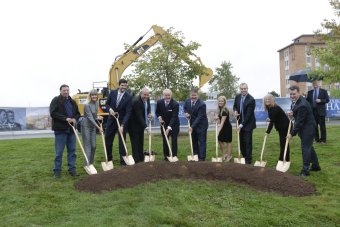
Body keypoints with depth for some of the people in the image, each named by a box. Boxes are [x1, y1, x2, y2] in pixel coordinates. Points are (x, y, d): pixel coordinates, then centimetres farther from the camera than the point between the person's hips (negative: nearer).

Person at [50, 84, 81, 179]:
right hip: (60, 129, -5)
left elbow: (78, 113, 18)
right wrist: (65, 118, -20)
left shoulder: (72, 102, 15)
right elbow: (53, 113, -13)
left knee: (72, 150, 8)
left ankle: (72, 169, 16)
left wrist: (75, 119, -4)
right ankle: (57, 171, 10)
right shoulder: (56, 100, -3)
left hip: (71, 129, 6)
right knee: (59, 152, 0)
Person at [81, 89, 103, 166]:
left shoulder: (96, 103, 4)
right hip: (86, 126, -7)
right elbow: (90, 118, -23)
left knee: (93, 146, 9)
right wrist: (98, 127, -25)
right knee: (87, 146, -6)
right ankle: (87, 164, -2)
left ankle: (91, 163, 21)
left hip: (93, 126, 7)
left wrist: (97, 117, -3)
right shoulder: (87, 105, -18)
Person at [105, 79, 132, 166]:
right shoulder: (112, 92, -3)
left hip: (122, 120, -3)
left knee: (122, 140, 0)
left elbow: (128, 112, -18)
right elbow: (107, 104, 10)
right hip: (111, 119, 4)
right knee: (108, 139, 10)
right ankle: (109, 158, 27)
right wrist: (110, 109, -14)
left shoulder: (128, 97, -14)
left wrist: (122, 125, -26)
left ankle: (123, 160, 10)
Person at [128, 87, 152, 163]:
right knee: (135, 142, -4)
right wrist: (146, 127, -31)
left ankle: (141, 159, 20)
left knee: (141, 142, 12)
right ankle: (136, 160, 2)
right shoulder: (136, 101, -27)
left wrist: (149, 113, -5)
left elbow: (148, 107, 18)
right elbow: (139, 116, -29)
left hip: (141, 123, 8)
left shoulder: (147, 99, -2)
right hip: (134, 124, -8)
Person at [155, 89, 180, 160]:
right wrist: (159, 117, -14)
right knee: (165, 141, 7)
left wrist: (169, 128, -37)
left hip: (174, 125, -3)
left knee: (174, 141, -1)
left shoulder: (175, 104, -23)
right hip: (164, 124, 3)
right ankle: (166, 156, 16)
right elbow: (157, 112, 8)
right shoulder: (159, 102, -10)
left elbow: (174, 117, -29)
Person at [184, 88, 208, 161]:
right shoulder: (187, 101, -4)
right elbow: (185, 108, 17)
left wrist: (192, 127, -29)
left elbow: (199, 117, -25)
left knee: (202, 142, -4)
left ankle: (202, 159, 0)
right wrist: (186, 113, -7)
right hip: (192, 125, 6)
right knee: (194, 141, 14)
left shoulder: (202, 104, -24)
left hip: (201, 125, -6)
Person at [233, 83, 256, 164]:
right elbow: (235, 106, 16)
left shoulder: (251, 99, -20)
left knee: (248, 142, -1)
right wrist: (235, 111, -8)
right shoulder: (237, 97, 0)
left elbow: (248, 114, -21)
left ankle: (248, 160, 8)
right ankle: (244, 156, 27)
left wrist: (242, 124, -21)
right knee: (241, 141, 12)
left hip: (248, 124, -6)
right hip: (240, 122, 6)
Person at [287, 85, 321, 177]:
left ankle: (305, 170, 6)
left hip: (307, 129, -10)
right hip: (304, 128, 10)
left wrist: (292, 133, -20)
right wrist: (293, 113, 0)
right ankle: (315, 166, 35)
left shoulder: (302, 105, -29)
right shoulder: (296, 100, 1)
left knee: (305, 148, -4)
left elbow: (299, 122, -26)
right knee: (309, 147, 20)